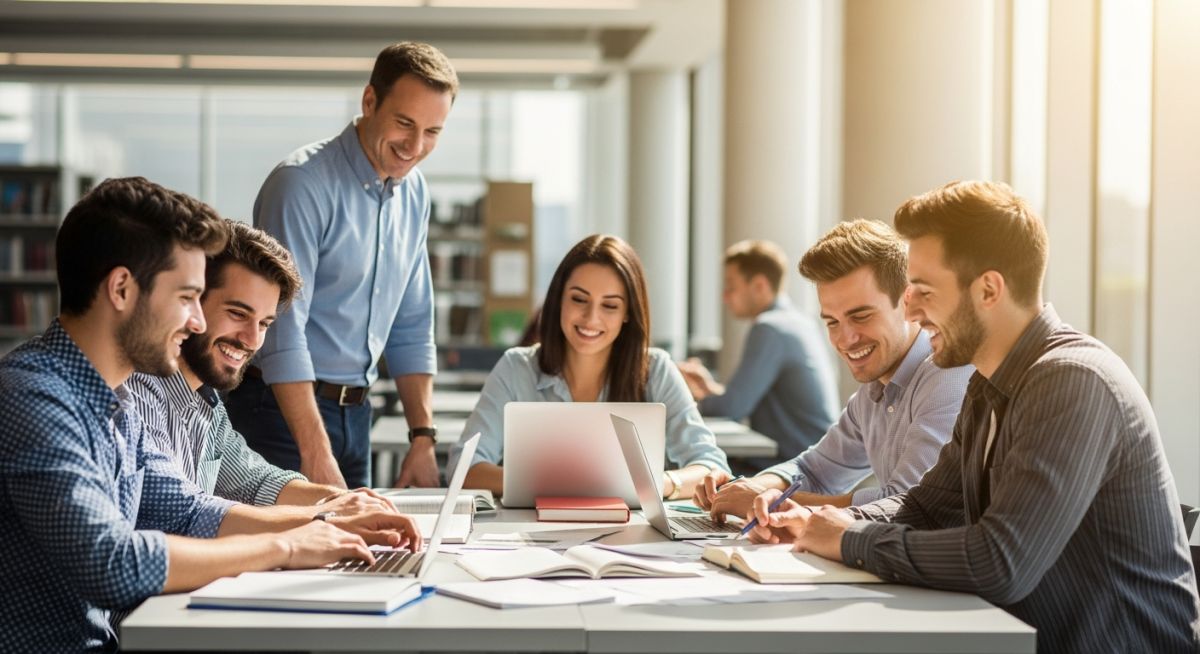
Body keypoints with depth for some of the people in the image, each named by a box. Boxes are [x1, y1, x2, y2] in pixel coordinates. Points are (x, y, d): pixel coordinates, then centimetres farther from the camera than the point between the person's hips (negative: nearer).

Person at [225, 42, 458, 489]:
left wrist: (423, 438, 5)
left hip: (355, 413, 7)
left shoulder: (414, 193, 7)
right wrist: (316, 456, -25)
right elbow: (281, 331, -22)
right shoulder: (304, 183, -17)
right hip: (282, 412, -7)